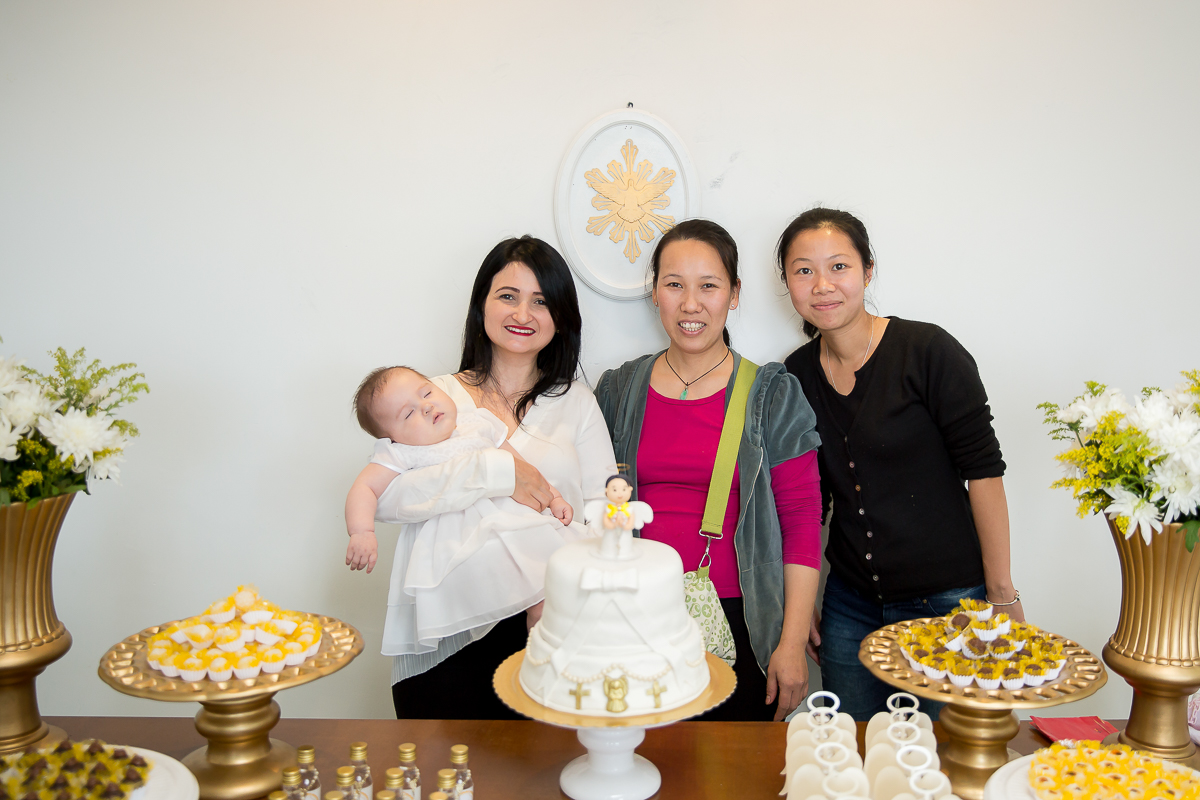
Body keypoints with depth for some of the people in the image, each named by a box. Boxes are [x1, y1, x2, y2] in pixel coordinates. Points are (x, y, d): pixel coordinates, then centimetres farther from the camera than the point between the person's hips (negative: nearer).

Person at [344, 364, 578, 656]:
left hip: (514, 515, 5)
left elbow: (519, 465, 23)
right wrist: (362, 532, -22)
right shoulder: (400, 454, 1)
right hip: (460, 539, -4)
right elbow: (364, 488, -6)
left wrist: (553, 496, 18)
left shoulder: (479, 422, 15)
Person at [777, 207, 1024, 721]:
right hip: (850, 606, 4)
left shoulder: (928, 351, -12)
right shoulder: (796, 376, 2)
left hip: (947, 601, -4)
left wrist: (1002, 597, -11)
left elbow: (983, 472, -11)